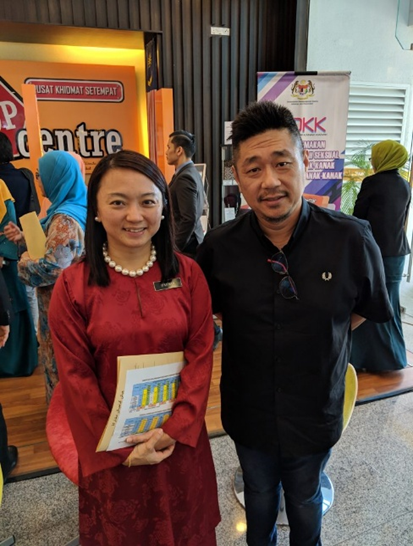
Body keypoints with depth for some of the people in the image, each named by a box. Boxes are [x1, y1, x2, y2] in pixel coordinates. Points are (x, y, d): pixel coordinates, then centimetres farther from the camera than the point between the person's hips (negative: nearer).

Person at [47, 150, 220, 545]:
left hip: (180, 438, 2)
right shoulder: (72, 285, -12)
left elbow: (200, 356, -7)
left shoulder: (188, 274, -8)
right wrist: (121, 448, -9)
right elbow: (76, 378, -9)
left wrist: (174, 429, -14)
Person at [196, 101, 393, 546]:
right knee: (259, 500, 29)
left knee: (305, 503, 29)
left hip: (314, 417, 0)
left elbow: (367, 308, -1)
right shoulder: (219, 247, -19)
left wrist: (320, 340, -4)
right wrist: (250, 335, -6)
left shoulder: (352, 240, -21)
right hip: (248, 415, 1)